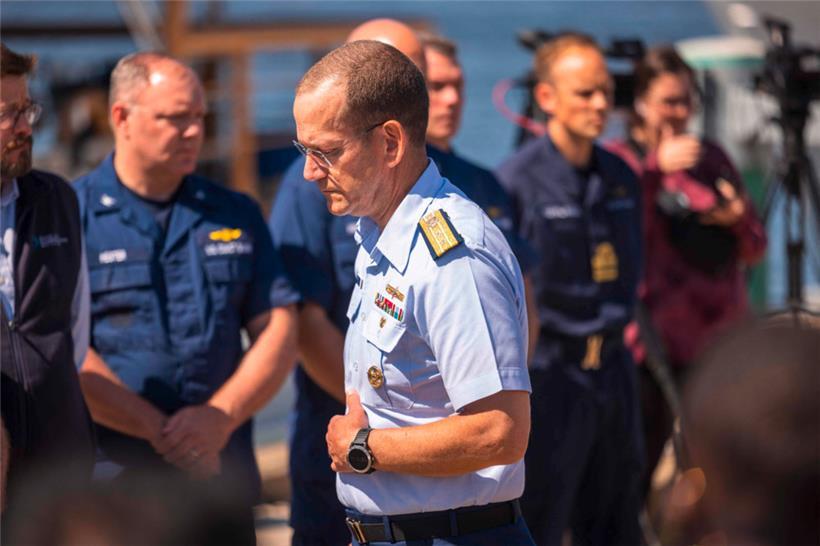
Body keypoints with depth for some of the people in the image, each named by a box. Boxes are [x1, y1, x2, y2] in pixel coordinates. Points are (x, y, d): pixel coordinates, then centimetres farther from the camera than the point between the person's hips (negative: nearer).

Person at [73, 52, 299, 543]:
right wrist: (160, 429, -13)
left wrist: (219, 418, -9)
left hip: (224, 473, 4)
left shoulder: (237, 216, 13)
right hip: (107, 477, -4)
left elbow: (279, 331, 7)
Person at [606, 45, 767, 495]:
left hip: (718, 336, 5)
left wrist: (740, 219, -5)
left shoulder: (712, 157, 13)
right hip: (653, 338, -5)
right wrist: (656, 170, -22)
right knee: (639, 473, -8)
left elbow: (755, 251, 16)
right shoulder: (620, 161, -1)